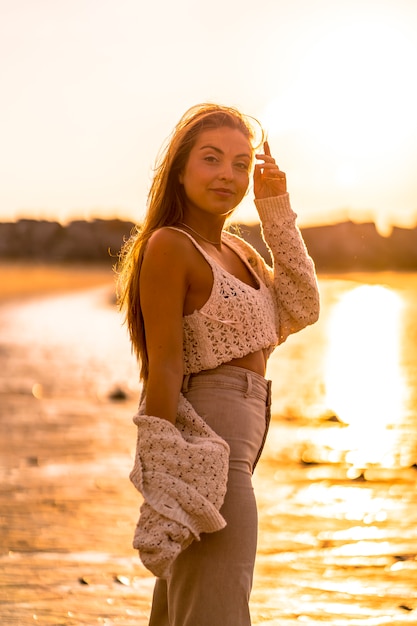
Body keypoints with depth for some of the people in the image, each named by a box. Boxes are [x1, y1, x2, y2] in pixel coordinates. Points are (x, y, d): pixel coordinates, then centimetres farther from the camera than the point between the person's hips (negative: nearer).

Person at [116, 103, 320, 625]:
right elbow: (163, 367, -17)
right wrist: (162, 475, -20)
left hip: (238, 440, 9)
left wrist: (277, 211, 3)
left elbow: (300, 312, 4)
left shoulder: (238, 250, 15)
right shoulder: (169, 246, -12)